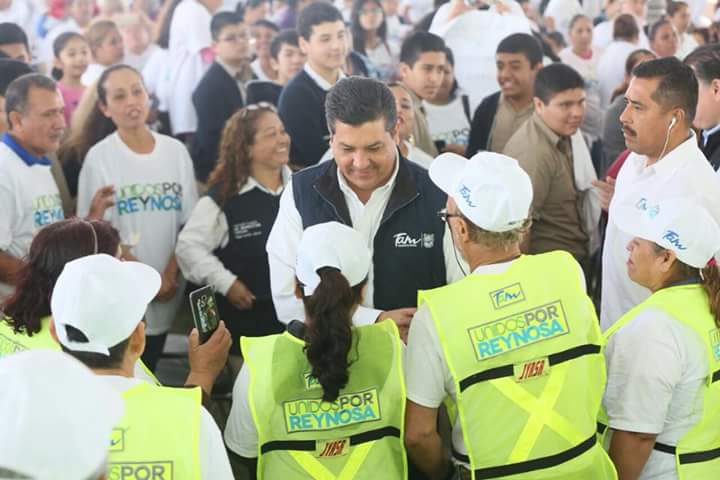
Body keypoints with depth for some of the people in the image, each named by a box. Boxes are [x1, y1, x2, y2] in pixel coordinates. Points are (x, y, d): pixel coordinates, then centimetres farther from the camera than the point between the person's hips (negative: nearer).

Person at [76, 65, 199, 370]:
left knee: (149, 372, 12)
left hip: (167, 287, 3)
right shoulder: (99, 157, -6)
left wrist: (169, 275, -5)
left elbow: (189, 224, 6)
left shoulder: (175, 151, 3)